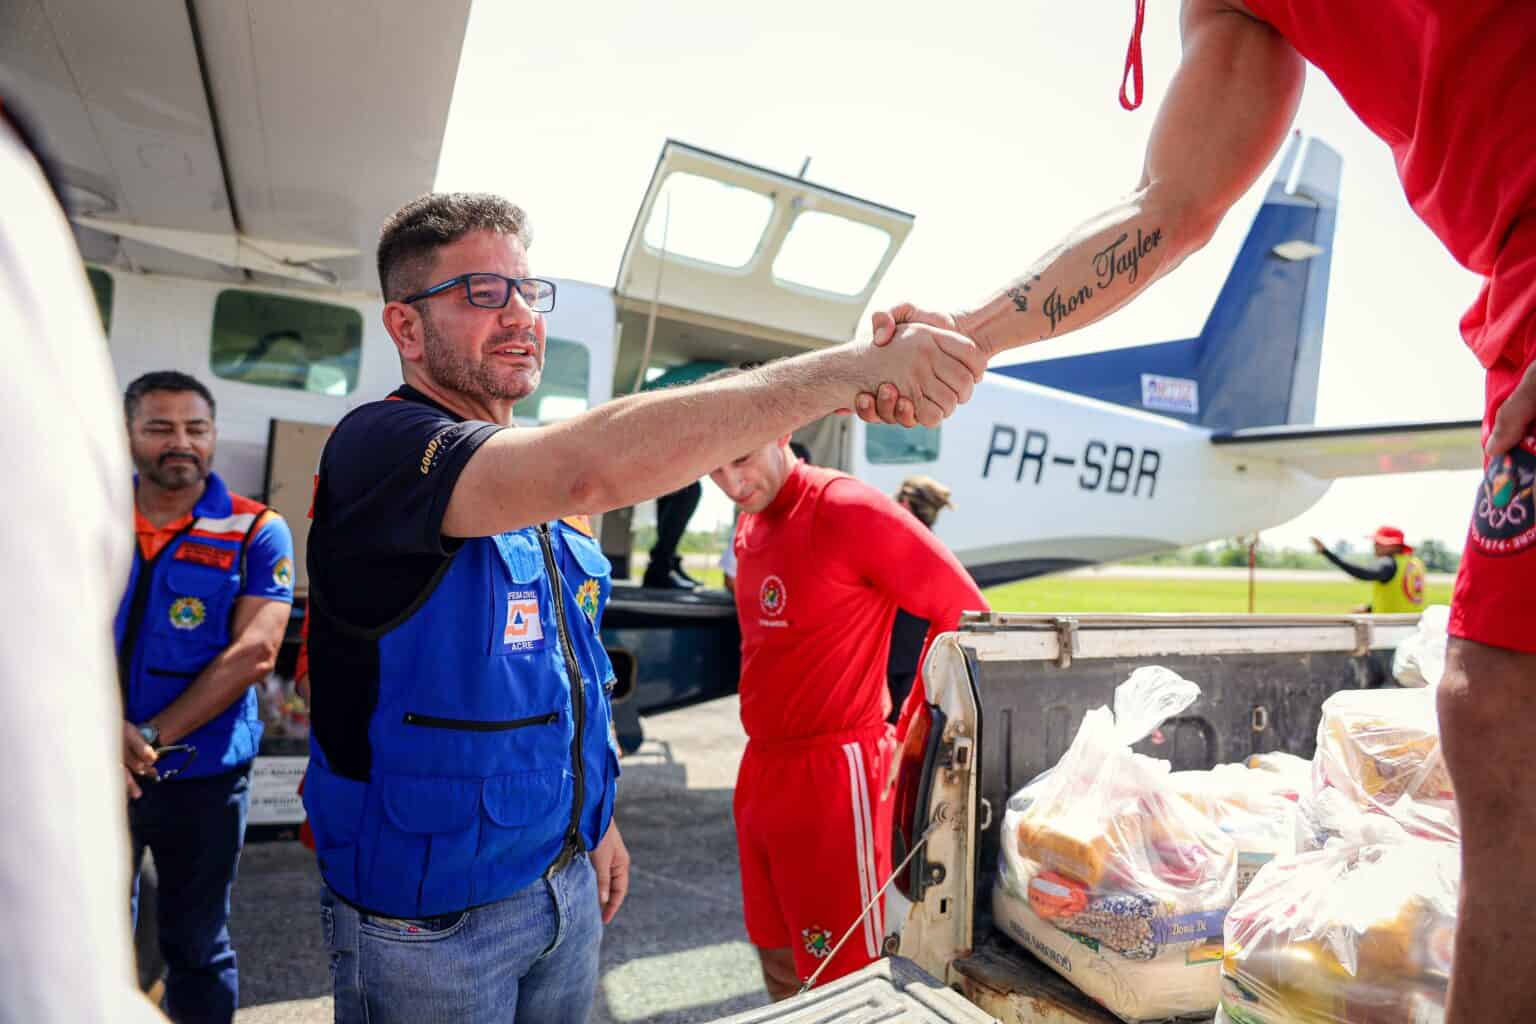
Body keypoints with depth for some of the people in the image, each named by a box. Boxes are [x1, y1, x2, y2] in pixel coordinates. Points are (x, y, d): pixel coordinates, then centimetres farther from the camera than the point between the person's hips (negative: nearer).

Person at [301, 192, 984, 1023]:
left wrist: (596, 820, 15)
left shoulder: (544, 491, 7)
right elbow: (597, 465, -40)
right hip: (428, 915, -6)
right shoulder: (380, 448, -21)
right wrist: (855, 367, -39)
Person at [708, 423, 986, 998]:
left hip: (833, 776, -8)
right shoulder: (748, 525, 8)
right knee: (780, 965, 21)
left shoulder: (849, 510, -16)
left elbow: (964, 613, -15)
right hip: (761, 770, 8)